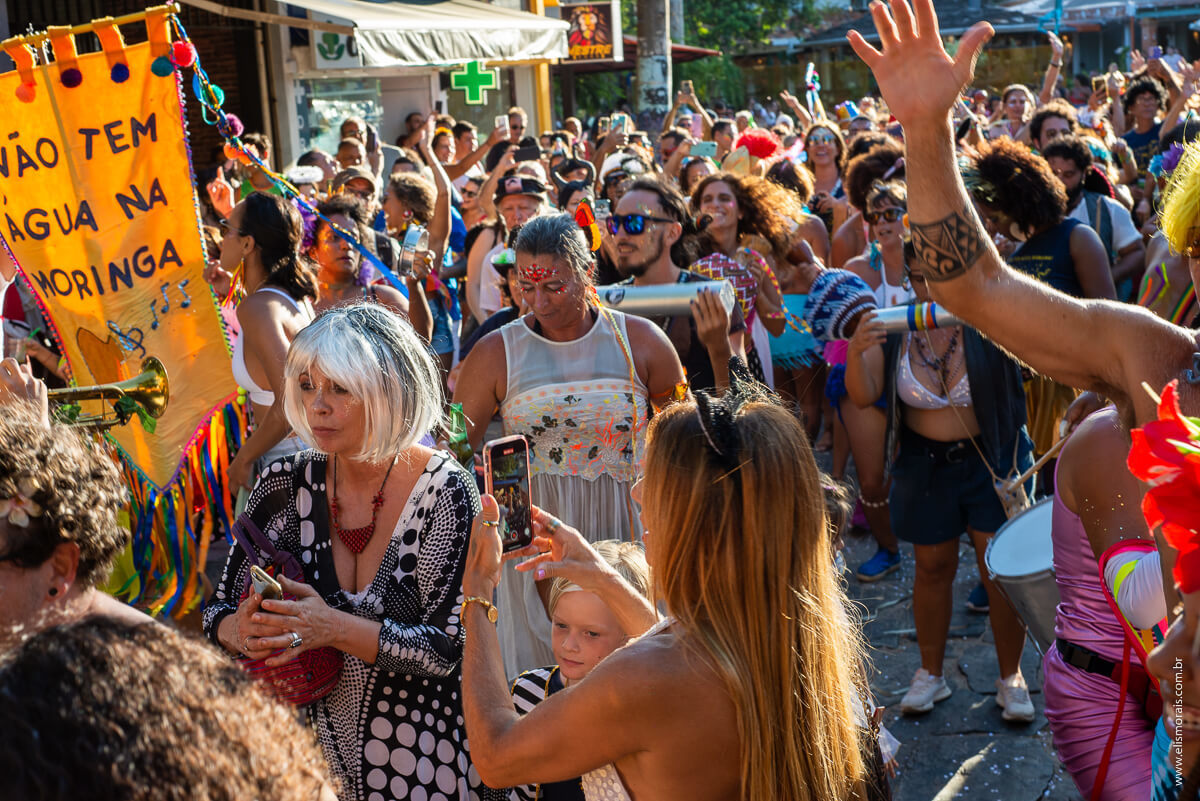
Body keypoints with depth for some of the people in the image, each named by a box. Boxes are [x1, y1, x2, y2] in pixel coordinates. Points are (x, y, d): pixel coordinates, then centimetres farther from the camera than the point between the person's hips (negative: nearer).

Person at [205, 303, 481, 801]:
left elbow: (451, 648, -20)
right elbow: (219, 610, 0)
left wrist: (336, 629, -30)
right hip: (315, 750, 4)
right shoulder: (287, 484, -5)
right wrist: (239, 632, -22)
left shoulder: (443, 491, -17)